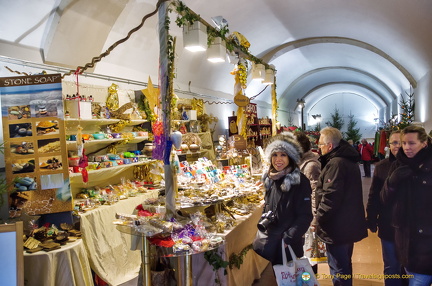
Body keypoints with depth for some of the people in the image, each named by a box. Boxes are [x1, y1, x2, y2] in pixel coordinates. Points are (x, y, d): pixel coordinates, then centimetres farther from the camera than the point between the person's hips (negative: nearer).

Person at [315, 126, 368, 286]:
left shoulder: (335, 163, -22)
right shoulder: (349, 160, 10)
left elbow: (330, 197, -27)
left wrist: (320, 219, -14)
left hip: (337, 226, -10)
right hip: (350, 223, 10)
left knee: (338, 269, 3)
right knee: (345, 264, 24)